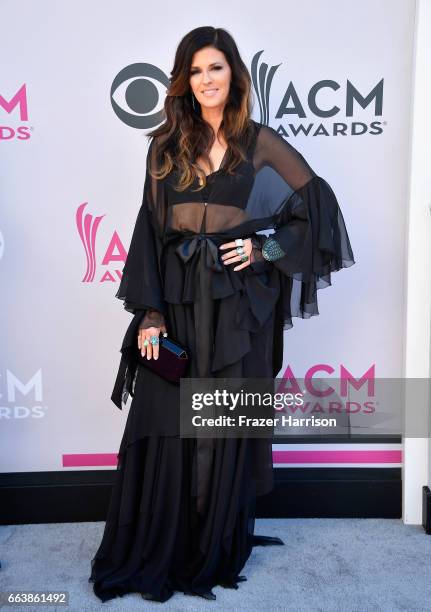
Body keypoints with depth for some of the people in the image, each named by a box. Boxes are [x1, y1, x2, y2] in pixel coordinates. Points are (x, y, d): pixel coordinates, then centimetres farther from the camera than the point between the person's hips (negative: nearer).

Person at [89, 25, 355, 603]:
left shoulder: (261, 142, 4)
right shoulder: (167, 145, 9)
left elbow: (317, 203, 6)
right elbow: (150, 230, 4)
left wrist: (265, 247, -7)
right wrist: (148, 312, -4)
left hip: (237, 308, -1)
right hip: (177, 302, 2)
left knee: (227, 430, 6)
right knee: (164, 428, 4)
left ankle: (217, 552, 26)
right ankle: (152, 551, 23)